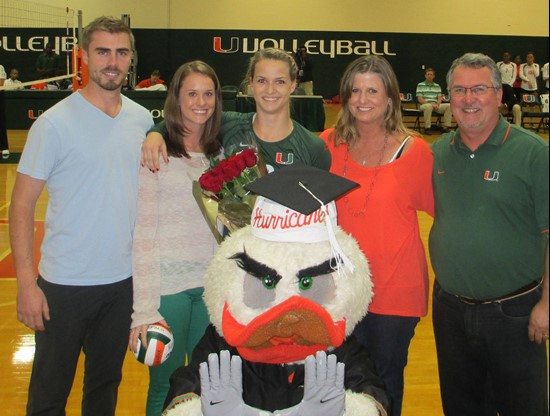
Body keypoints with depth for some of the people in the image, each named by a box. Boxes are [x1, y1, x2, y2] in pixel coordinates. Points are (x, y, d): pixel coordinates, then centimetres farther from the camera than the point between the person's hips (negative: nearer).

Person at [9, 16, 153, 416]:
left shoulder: (143, 119, 2)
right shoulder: (54, 123, -12)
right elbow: (22, 204, -11)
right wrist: (26, 282, -15)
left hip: (125, 279, 4)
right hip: (65, 283, -4)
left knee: (107, 384, 21)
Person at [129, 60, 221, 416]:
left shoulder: (221, 153, 9)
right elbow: (144, 231, -11)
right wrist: (145, 307, -16)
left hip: (213, 284, 5)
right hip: (168, 283, -4)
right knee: (165, 385, 9)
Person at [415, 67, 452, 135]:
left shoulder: (437, 86, 19)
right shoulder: (420, 85, 7)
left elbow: (440, 98, 12)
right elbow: (420, 99, -3)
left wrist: (437, 104, -12)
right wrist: (430, 104, -16)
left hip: (436, 106, 4)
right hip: (425, 105, -4)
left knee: (449, 106, -20)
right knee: (429, 106, -40)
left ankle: (446, 127, -16)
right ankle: (427, 128, -29)